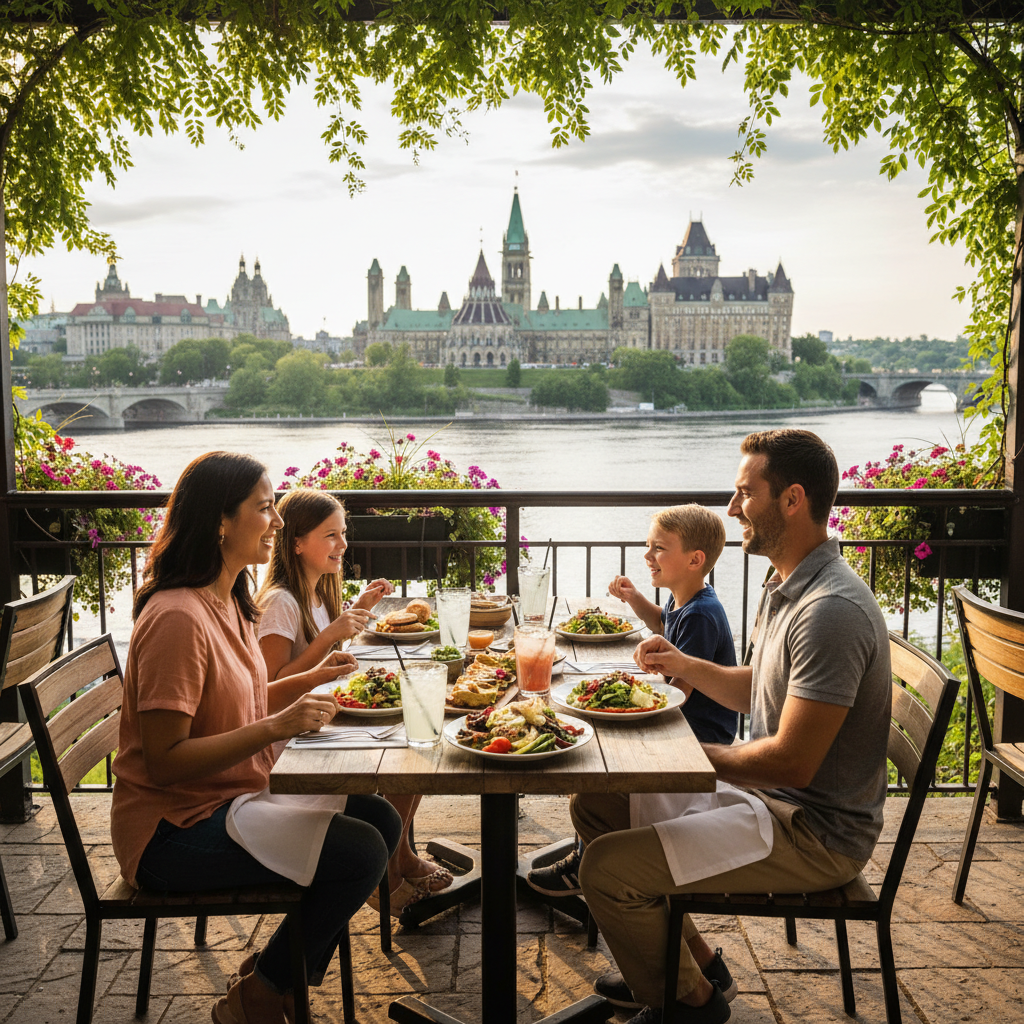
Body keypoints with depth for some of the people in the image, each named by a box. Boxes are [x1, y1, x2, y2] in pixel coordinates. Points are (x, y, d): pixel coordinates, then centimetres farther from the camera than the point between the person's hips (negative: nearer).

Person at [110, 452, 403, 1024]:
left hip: (233, 798, 10)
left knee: (382, 820, 5)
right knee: (361, 850, -19)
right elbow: (164, 760, -25)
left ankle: (276, 970, 16)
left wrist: (312, 678, 5)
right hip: (174, 831, -10)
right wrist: (276, 728, -29)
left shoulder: (228, 602, 8)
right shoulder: (178, 617, -24)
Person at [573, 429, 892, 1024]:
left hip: (816, 831, -10)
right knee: (593, 806, 11)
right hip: (767, 794, 10)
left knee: (608, 868, -19)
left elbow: (792, 762, -27)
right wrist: (687, 666, 4)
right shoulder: (787, 588, 8)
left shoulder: (832, 611, -26)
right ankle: (696, 961, 23)